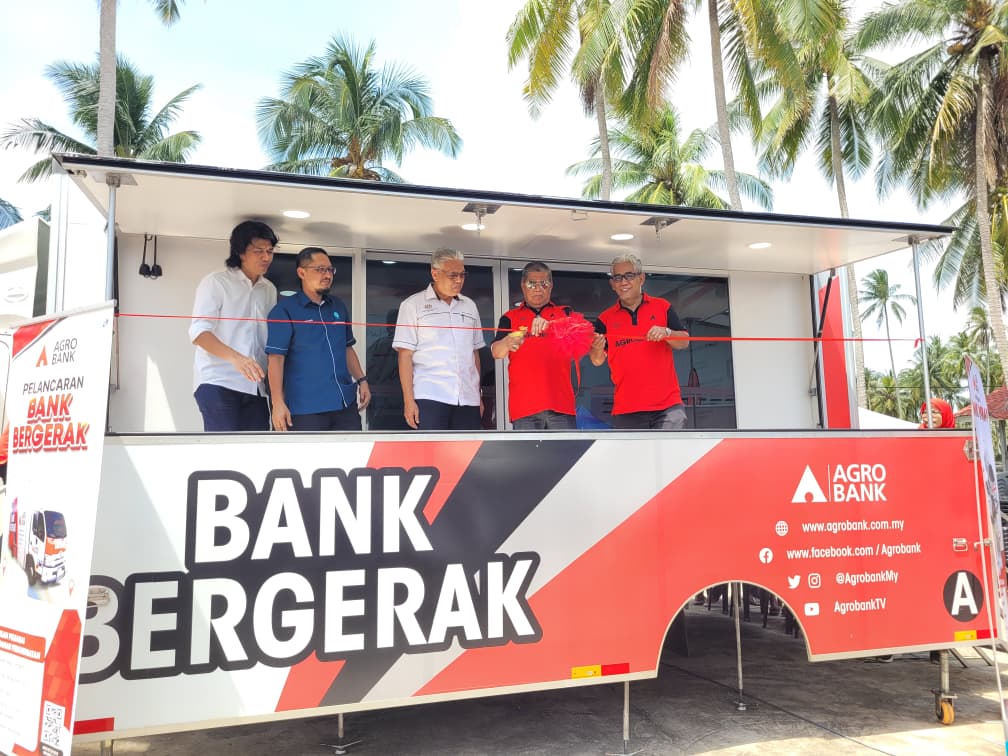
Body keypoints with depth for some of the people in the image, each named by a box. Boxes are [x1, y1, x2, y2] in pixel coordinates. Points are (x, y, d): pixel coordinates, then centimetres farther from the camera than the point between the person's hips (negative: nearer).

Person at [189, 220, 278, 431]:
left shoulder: (269, 289, 14)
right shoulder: (215, 282, -3)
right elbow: (199, 332, -14)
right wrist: (235, 357, -30)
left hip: (255, 386, 6)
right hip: (218, 383, -6)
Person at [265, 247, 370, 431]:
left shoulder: (339, 306, 13)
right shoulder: (285, 310, -4)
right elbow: (275, 358, -9)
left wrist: (362, 380, 12)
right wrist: (278, 403, -15)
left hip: (346, 404, 5)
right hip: (305, 409, -5)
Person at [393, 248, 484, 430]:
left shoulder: (469, 306, 17)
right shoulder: (413, 305, 4)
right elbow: (405, 355, -1)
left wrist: (478, 395, 14)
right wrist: (408, 399, -9)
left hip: (468, 399, 5)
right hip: (429, 397, -4)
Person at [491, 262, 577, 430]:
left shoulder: (564, 314, 15)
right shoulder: (510, 317, 14)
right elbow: (496, 352, -1)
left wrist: (551, 326, -27)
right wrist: (508, 342, -26)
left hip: (560, 402, 0)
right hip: (524, 404, 0)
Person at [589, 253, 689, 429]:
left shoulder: (662, 307, 7)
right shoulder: (605, 318, 9)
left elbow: (684, 341, 3)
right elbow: (597, 361, 3)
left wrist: (666, 333, -18)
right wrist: (597, 349, -20)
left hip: (668, 404, -1)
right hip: (626, 409, 1)